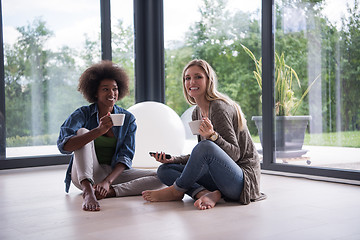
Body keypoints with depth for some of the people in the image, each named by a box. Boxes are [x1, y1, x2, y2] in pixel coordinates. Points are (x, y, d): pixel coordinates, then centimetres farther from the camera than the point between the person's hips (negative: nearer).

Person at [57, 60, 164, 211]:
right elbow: (64, 146, -23)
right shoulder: (82, 114, -5)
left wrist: (107, 181, -25)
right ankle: (88, 190, -44)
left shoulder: (127, 119, 2)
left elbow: (125, 156, -7)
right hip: (84, 174, -2)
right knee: (83, 131, -26)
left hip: (114, 173, 2)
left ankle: (110, 191, -32)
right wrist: (99, 131, -36)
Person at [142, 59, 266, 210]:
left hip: (243, 178, -9)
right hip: (218, 174, 9)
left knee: (206, 146, -35)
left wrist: (212, 136, -33)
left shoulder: (219, 108, -15)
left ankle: (176, 191, -11)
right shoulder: (197, 112, 11)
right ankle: (206, 194, -21)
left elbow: (235, 154, -17)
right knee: (164, 170, 2)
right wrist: (173, 159, 3)